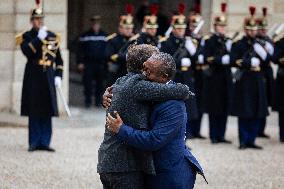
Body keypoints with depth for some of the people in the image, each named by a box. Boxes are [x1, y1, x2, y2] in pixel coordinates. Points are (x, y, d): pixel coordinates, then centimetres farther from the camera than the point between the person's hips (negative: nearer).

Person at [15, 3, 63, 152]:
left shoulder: (52, 36, 11)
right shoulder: (26, 37, 1)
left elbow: (59, 59, 14)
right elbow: (27, 52, -19)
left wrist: (58, 76, 5)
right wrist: (39, 38, -22)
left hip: (48, 78, 3)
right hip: (33, 79, -3)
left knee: (47, 112, 2)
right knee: (34, 112, 0)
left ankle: (44, 142, 8)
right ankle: (34, 142, 7)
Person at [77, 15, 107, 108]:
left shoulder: (104, 35, 11)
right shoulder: (85, 36, 5)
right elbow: (80, 50, 3)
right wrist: (80, 62, -4)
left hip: (100, 63, 2)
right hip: (88, 63, -2)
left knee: (100, 83, 4)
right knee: (88, 83, -3)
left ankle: (98, 101, 13)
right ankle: (88, 101, 5)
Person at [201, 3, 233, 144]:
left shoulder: (228, 41, 13)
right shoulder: (209, 41, -4)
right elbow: (207, 59, -14)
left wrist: (230, 52, -8)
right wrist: (221, 60, -21)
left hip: (226, 78, 5)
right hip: (214, 78, -5)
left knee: (225, 108, 6)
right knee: (214, 108, -1)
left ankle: (221, 135, 12)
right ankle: (214, 136, 6)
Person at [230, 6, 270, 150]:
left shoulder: (260, 45, 15)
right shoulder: (238, 45, -1)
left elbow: (266, 62, 13)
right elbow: (234, 61, -12)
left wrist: (263, 54, -7)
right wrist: (250, 62, -17)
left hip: (257, 82, 5)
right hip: (244, 82, -5)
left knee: (257, 113, 5)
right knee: (244, 113, -4)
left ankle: (251, 140, 11)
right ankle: (243, 141, 1)